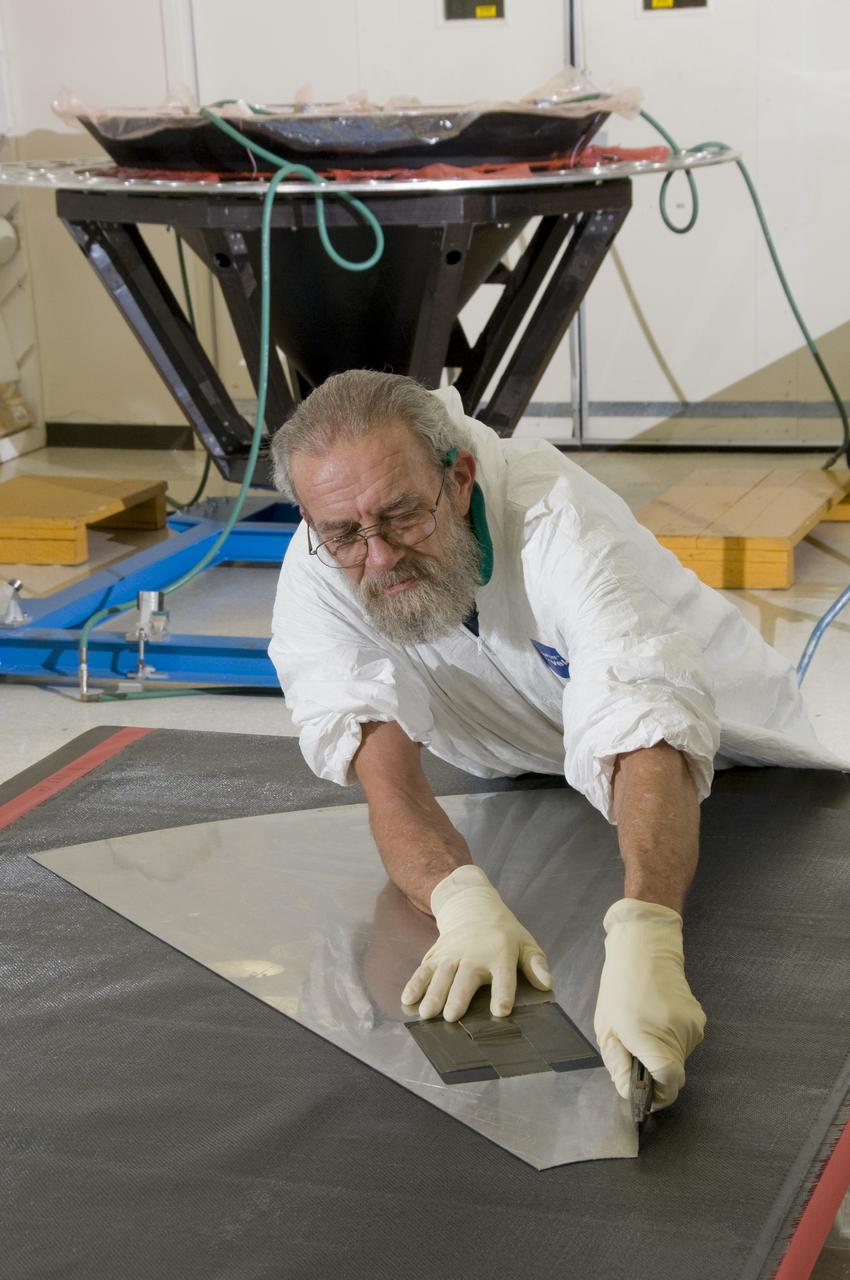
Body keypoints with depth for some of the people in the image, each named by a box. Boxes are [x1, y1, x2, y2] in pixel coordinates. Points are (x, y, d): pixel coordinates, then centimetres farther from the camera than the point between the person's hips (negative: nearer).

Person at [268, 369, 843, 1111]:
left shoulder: (556, 520, -38)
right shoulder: (318, 576, -26)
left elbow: (647, 739, -52)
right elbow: (385, 769, -36)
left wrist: (644, 941, -69)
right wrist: (463, 901, -58)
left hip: (717, 761, -3)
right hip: (526, 793, 4)